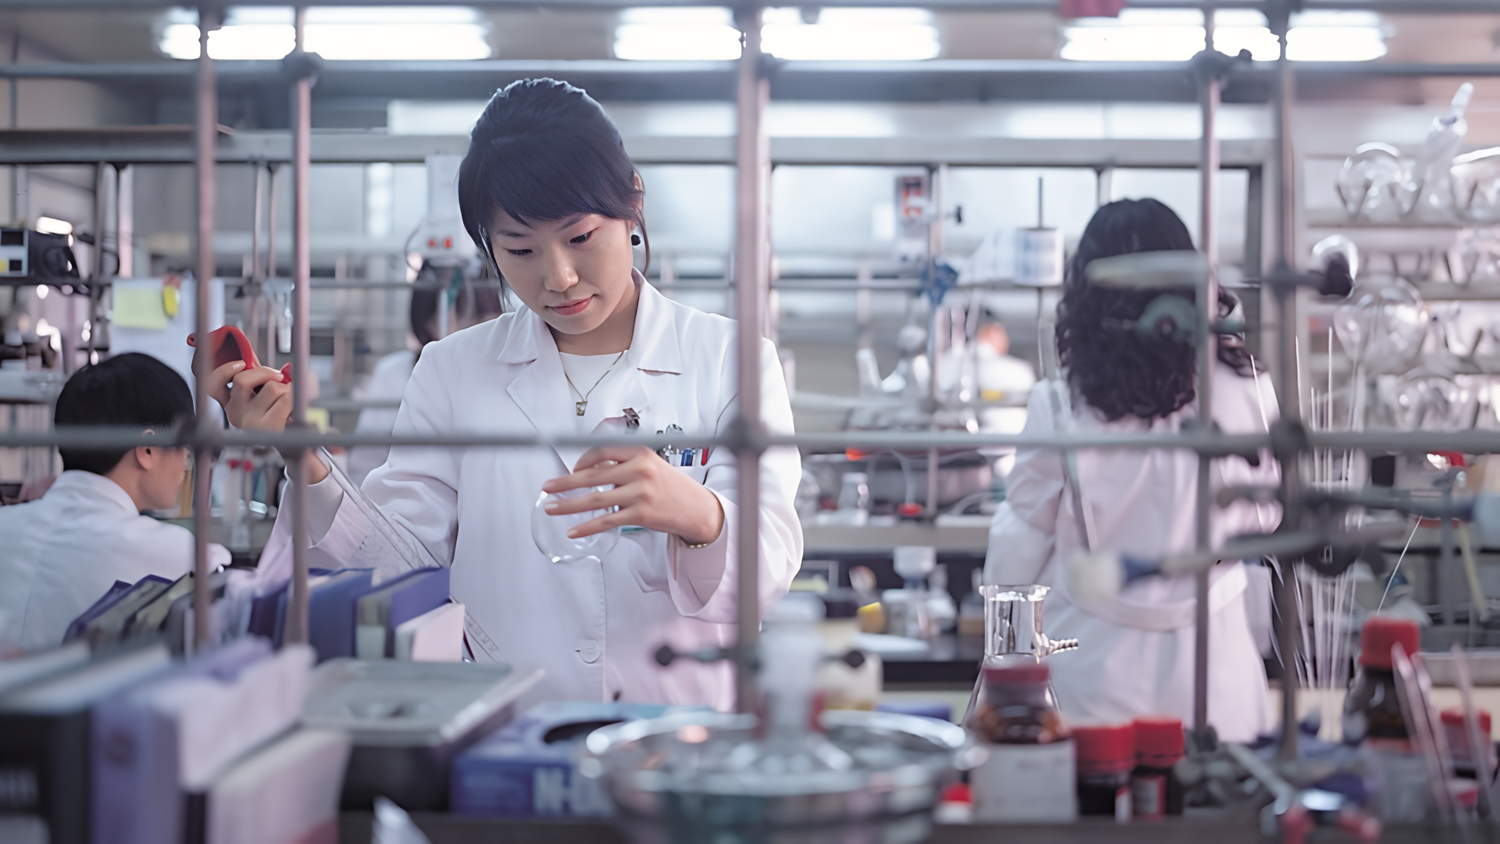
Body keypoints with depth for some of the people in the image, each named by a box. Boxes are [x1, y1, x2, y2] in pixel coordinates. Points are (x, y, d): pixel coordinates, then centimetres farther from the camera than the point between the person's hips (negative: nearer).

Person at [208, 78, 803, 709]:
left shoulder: (732, 361, 5)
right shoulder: (454, 371, 12)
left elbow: (770, 567, -6)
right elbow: (405, 560, 6)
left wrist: (698, 516, -27)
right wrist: (304, 465, -10)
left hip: (690, 735, -1)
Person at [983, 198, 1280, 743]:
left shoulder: (1060, 407, -15)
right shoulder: (1243, 389, -10)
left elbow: (1022, 537, -2)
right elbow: (1266, 515, 5)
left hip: (1097, 662, -1)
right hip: (1211, 659, 2)